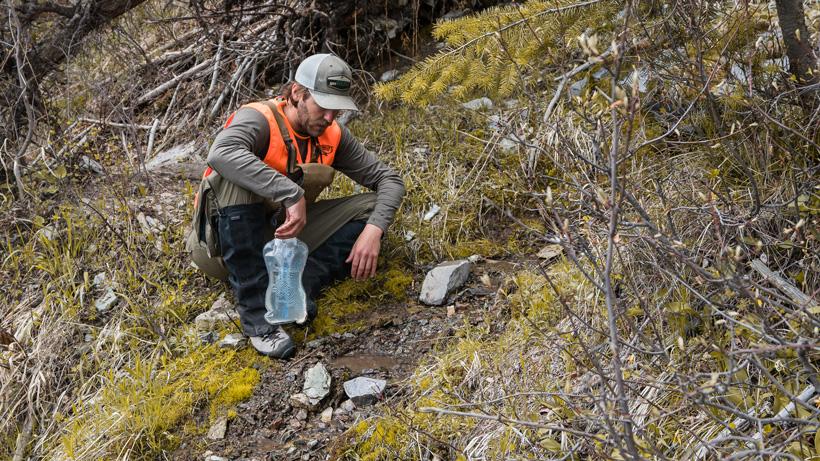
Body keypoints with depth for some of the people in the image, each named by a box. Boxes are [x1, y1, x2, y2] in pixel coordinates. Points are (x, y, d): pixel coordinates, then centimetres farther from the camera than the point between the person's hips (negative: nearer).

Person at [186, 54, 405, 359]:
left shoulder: (333, 136, -2)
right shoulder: (260, 119, -20)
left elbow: (389, 180, -1)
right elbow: (221, 153, -43)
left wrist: (373, 230, -20)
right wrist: (292, 194, -47)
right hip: (223, 243, -5)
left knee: (372, 207, -5)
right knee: (235, 177, -37)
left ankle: (302, 283, -22)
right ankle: (256, 312, -35)